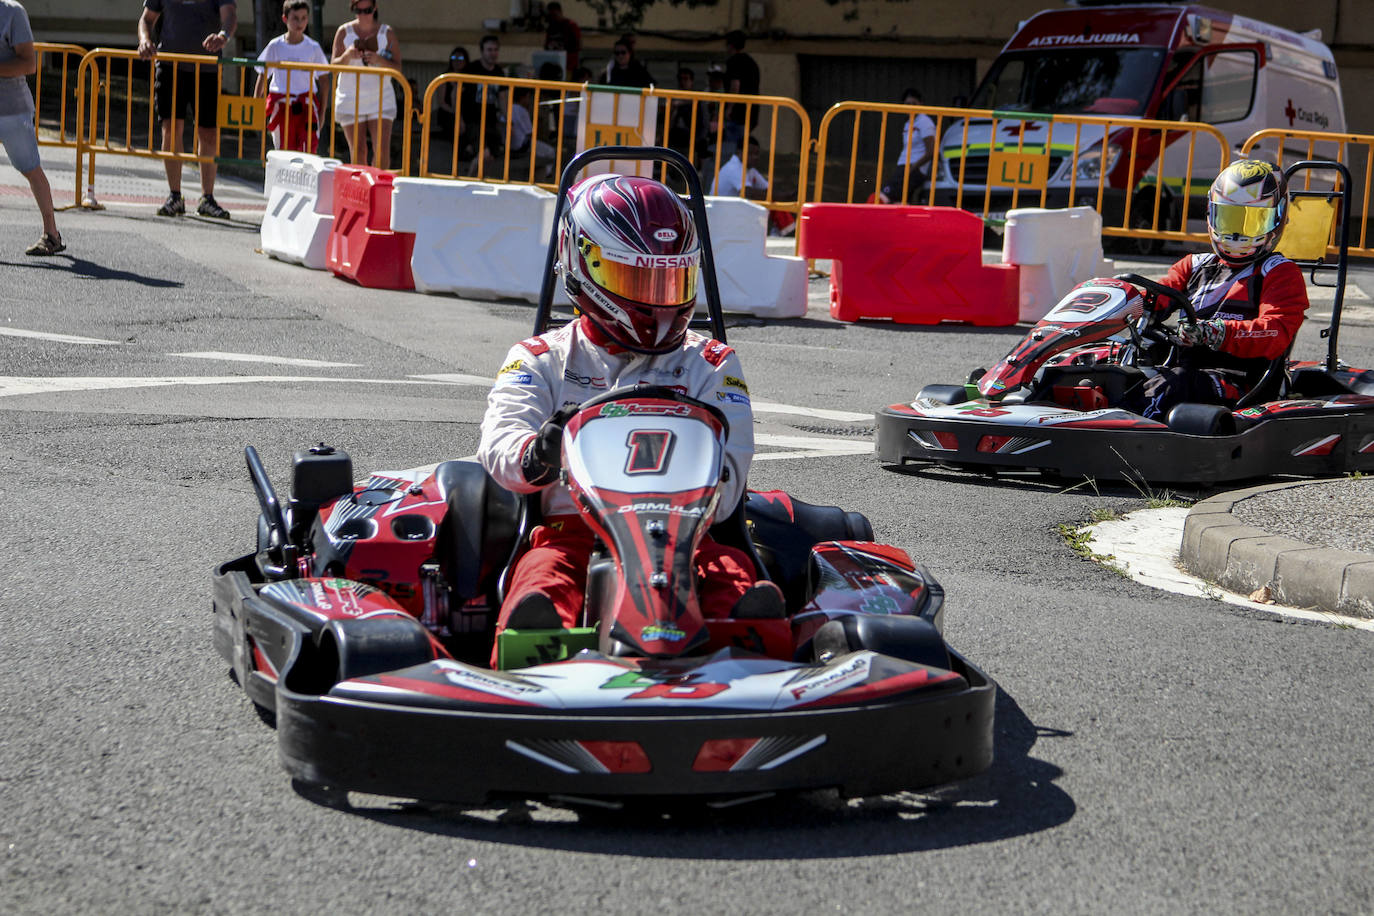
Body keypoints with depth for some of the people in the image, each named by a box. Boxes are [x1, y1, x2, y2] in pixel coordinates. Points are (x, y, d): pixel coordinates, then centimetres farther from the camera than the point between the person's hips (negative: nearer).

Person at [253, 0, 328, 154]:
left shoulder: (313, 48, 4)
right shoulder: (275, 46, 3)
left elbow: (323, 79, 10)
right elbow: (262, 77, 9)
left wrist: (322, 111, 5)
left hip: (306, 105, 0)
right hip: (281, 103, 0)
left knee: (308, 151, -13)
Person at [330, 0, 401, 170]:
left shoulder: (387, 33, 2)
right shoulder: (344, 32, 2)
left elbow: (397, 67, -2)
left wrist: (379, 60, -20)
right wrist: (347, 56, -19)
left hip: (380, 99, 0)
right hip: (351, 99, 0)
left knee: (382, 151, -11)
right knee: (358, 152, -2)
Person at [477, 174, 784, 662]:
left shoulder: (710, 367, 19)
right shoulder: (542, 360, 17)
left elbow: (723, 491, 6)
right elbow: (500, 443, -3)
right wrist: (538, 456, -28)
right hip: (571, 529, -1)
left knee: (731, 569, -34)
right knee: (545, 572, -37)